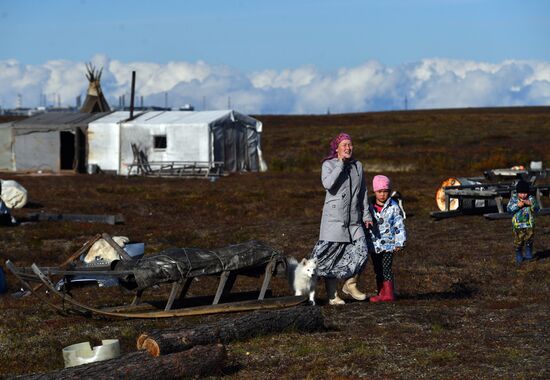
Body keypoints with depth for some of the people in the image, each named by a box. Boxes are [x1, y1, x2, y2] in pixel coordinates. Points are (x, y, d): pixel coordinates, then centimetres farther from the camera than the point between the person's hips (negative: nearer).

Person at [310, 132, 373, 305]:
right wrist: (340, 164, -17)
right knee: (332, 254, -3)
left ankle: (350, 285, 13)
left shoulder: (358, 166, 14)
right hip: (334, 218, -4)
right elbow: (328, 184, -21)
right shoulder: (329, 164, -2)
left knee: (361, 251, -8)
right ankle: (332, 295, 4)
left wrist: (366, 215, 15)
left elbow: (363, 192, 18)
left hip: (354, 219, 4)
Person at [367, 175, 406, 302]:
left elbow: (400, 225, -4)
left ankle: (388, 293, -2)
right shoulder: (370, 207, 3)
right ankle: (381, 293, 18)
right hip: (374, 244, 4)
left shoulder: (393, 207, -6)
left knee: (386, 269, -7)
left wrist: (399, 242, -8)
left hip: (388, 244, -4)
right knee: (378, 270, 11)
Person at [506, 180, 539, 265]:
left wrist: (531, 204, -19)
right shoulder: (514, 198, -2)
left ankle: (528, 255, 13)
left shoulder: (531, 198, 2)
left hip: (529, 224, 1)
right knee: (518, 242, 3)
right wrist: (517, 205, -23)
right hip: (518, 224, -1)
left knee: (529, 240, -5)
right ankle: (519, 258, 18)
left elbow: (537, 209, -2)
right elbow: (509, 209, -9)